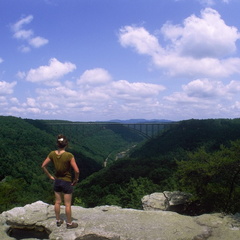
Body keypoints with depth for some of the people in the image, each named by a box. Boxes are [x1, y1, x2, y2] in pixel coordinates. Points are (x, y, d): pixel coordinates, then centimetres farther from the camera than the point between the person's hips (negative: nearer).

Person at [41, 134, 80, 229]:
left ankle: (58, 220, 36)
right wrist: (76, 180, -7)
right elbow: (76, 170, -25)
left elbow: (43, 166, -1)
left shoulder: (52, 154, -10)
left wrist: (50, 176, 7)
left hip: (57, 181, 5)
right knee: (68, 204, 10)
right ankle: (69, 223, 25)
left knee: (57, 202, 21)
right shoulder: (69, 155, -24)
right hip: (67, 182, -4)